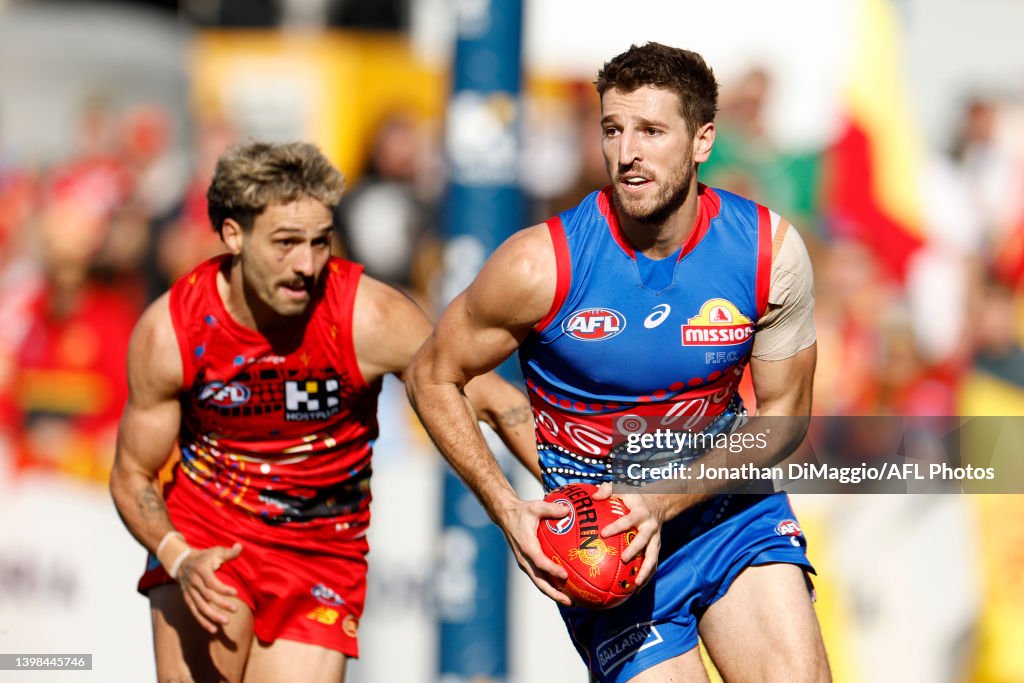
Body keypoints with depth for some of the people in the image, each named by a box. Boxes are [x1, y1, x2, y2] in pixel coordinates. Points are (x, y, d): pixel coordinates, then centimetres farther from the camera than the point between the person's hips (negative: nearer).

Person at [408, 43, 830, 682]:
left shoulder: (770, 250, -12)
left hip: (731, 505, 2)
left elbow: (783, 412, -2)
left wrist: (664, 502, -16)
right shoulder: (543, 264, -18)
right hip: (596, 530, -2)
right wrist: (506, 508, -17)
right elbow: (433, 377, -4)